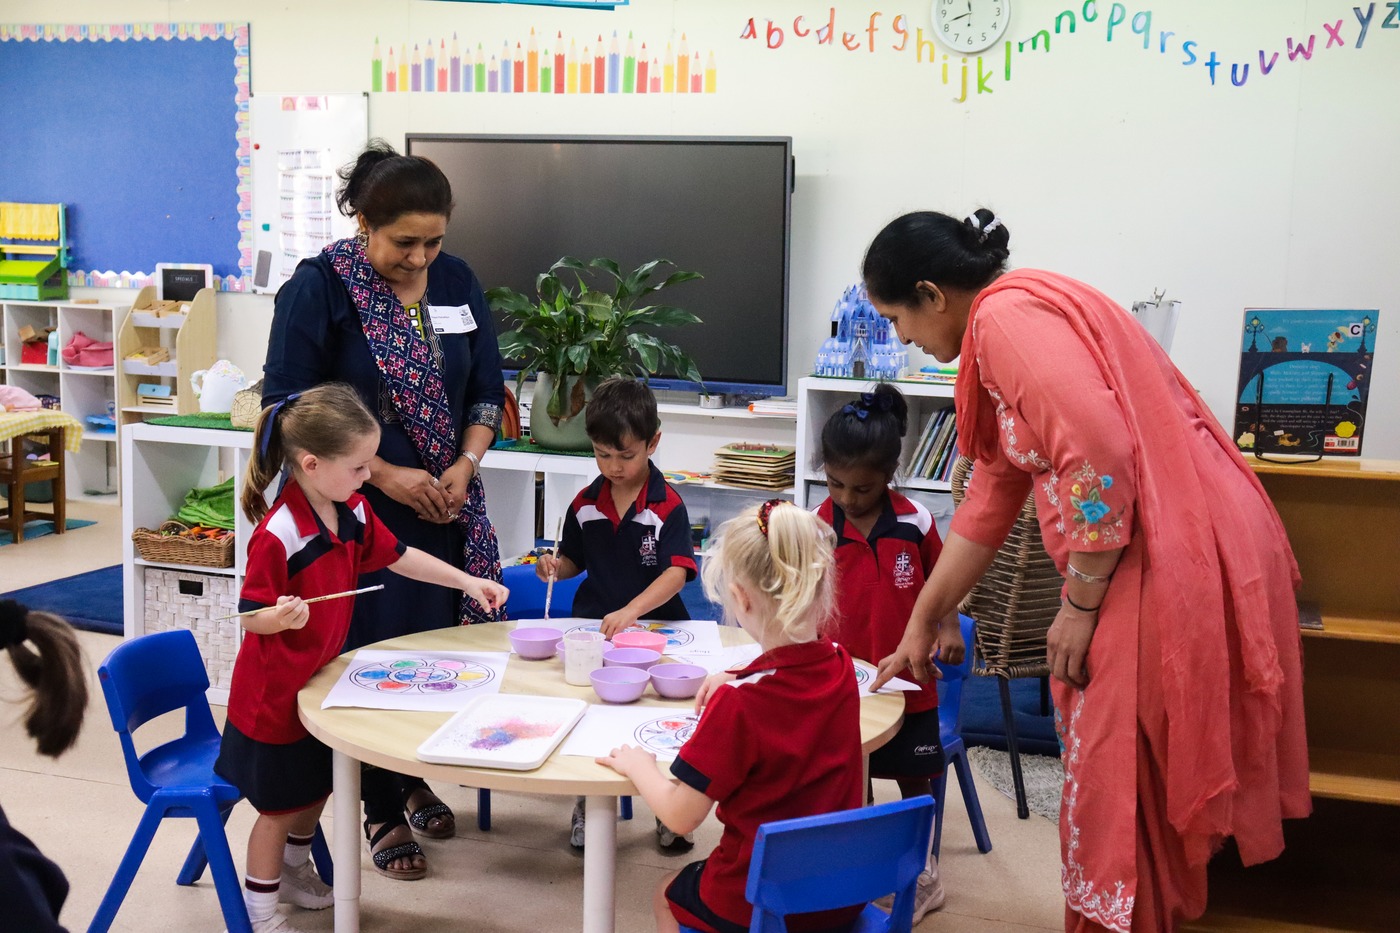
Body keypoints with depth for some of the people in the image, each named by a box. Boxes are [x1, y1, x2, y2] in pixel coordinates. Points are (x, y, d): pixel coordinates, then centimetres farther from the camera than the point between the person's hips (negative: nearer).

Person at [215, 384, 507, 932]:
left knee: (317, 785, 24)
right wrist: (282, 615, -45)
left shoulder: (353, 510, -5)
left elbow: (396, 555, 9)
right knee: (281, 803, 7)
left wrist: (467, 582, 5)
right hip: (275, 691, -8)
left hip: (319, 677, 8)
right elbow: (251, 617, -23)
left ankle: (294, 872, 48)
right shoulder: (278, 534, -30)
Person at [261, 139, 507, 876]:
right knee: (372, 650, 1)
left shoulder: (456, 282, 4)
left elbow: (486, 391, 10)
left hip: (444, 505, 5)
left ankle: (415, 776, 34)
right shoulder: (319, 287, -11)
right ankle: (386, 811, 19)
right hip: (358, 508, -4)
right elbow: (288, 408, -12)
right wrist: (385, 475, -16)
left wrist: (464, 467, -7)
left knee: (439, 642, 10)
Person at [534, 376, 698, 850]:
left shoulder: (668, 505, -7)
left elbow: (677, 573, -18)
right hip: (594, 624, 3)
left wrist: (631, 611, -32)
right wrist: (555, 567, -3)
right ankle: (585, 801, 4)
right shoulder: (585, 503, 7)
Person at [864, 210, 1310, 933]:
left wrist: (1079, 604, -14)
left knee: (1119, 789, 3)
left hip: (1174, 565, -10)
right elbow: (986, 507, 23)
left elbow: (1100, 454, -24)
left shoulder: (1007, 316, -12)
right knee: (1124, 781, 18)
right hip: (1151, 566, 10)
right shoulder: (1001, 331, 18)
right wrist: (919, 627, 27)